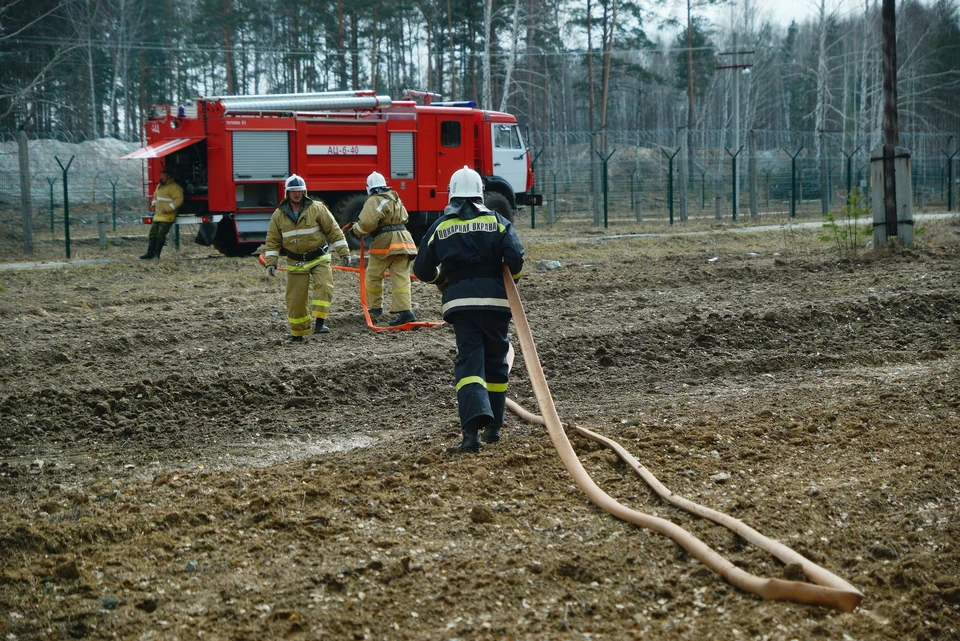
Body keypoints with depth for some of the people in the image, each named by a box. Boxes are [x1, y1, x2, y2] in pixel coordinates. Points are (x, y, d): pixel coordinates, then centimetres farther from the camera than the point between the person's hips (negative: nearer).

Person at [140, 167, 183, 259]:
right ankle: (150, 253, 7)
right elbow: (155, 196, 34)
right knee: (152, 234, 5)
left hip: (166, 217, -9)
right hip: (157, 216, 9)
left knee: (160, 235, -8)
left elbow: (179, 199, -20)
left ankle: (156, 254, -3)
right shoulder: (159, 186, 18)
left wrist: (168, 209, -23)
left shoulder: (174, 187, -11)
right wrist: (153, 205, 15)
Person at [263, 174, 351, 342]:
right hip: (296, 263, 2)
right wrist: (271, 263, -4)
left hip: (319, 258, -2)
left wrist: (343, 252, -8)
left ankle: (320, 323, -25)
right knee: (295, 298, 3)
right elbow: (273, 241, 4)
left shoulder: (317, 208, -7)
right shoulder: (279, 215, 0)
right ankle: (298, 333, 15)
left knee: (324, 286, -24)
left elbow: (334, 230, -5)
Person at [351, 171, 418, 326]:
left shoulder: (374, 201, -9)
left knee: (373, 275, 13)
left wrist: (356, 229, 0)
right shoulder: (395, 199, 18)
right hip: (404, 241, 7)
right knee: (401, 277, -1)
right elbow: (404, 217, 26)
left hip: (385, 242, -7)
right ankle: (405, 310, -14)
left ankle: (375, 306, 22)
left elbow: (366, 223, -19)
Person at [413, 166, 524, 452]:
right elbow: (515, 258, -9)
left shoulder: (440, 227, 6)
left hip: (459, 301, 0)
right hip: (495, 300, 0)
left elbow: (422, 269, 9)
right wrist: (509, 282, 11)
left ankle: (472, 426, -26)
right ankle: (493, 426, 20)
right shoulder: (497, 222, 3)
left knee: (469, 361, -5)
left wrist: (442, 282, 29)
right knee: (495, 360, 14)